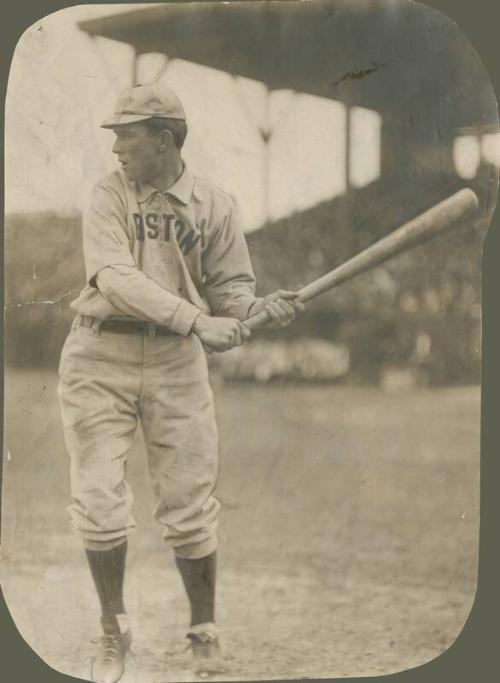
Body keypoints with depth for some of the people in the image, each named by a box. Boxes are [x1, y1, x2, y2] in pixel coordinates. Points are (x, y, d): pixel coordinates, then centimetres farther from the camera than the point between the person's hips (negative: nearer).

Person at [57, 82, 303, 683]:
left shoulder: (213, 205, 1)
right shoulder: (108, 197, -4)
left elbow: (229, 287, 4)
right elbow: (116, 277, -19)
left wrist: (263, 308, -19)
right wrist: (196, 320, -30)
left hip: (176, 362, 0)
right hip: (99, 361, 0)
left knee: (189, 505, 3)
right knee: (98, 503, 0)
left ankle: (204, 632, 22)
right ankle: (114, 632, 20)